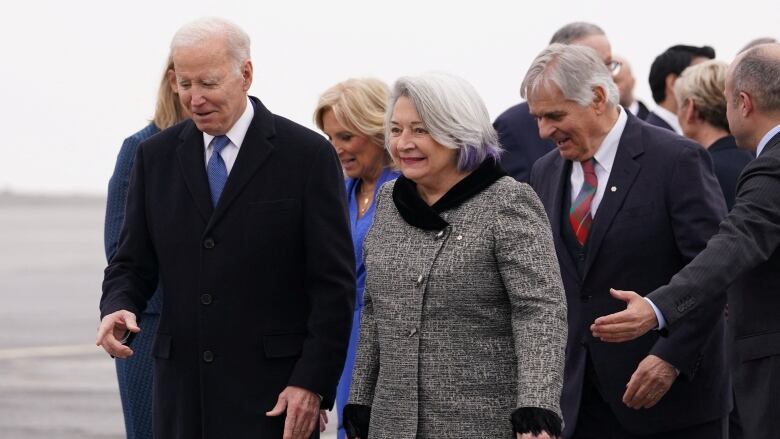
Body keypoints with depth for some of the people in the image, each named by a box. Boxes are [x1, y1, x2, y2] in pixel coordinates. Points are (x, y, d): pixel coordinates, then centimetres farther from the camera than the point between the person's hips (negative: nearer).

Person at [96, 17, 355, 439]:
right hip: (182, 386, 4)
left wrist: (313, 383, -11)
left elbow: (334, 282, -4)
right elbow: (133, 262, 13)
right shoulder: (156, 155, 10)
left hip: (273, 387, -4)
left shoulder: (307, 155, -3)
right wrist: (117, 308, -10)